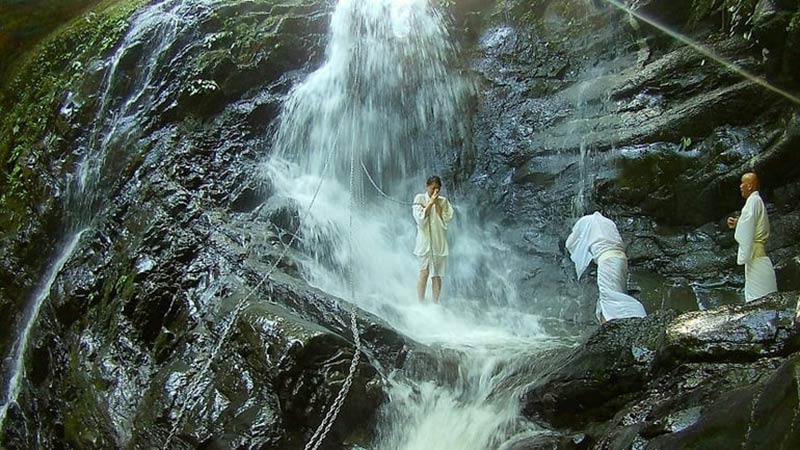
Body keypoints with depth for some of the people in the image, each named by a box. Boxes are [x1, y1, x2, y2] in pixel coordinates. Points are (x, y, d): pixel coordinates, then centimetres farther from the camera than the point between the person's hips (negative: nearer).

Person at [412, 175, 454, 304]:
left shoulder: (443, 201, 9)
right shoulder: (420, 198, 2)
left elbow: (446, 220, -2)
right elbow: (420, 218, -10)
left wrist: (437, 203, -5)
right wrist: (431, 202, -10)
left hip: (440, 242, 3)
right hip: (425, 241, -3)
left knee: (437, 275, 4)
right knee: (424, 273, -7)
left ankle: (435, 304, 8)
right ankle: (421, 303, -3)